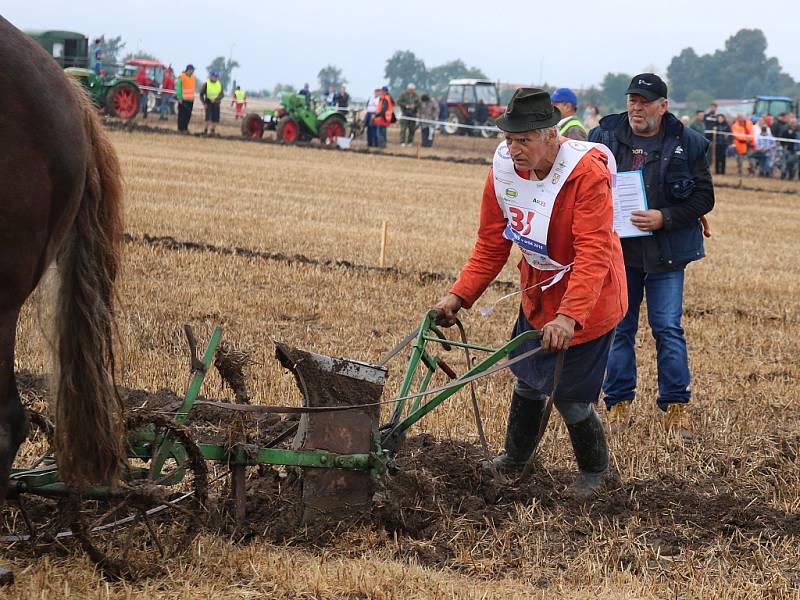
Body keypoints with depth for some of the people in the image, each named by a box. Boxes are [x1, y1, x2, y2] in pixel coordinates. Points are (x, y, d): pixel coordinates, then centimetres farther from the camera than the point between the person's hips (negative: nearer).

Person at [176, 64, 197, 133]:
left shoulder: (194, 78, 10)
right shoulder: (181, 77, -9)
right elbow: (178, 88, -10)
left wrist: (192, 96, 12)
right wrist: (180, 97, -14)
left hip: (190, 100, 6)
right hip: (182, 99, -6)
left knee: (188, 115, 7)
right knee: (182, 114, -3)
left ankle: (185, 128, 15)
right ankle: (181, 129, 0)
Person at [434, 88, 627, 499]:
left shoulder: (587, 173, -29)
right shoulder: (503, 172, -11)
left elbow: (593, 254, -35)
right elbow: (491, 246, -1)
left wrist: (569, 317, -44)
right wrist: (459, 296, -11)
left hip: (586, 300, -6)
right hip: (537, 295, 6)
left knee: (569, 397, -2)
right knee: (528, 380, 20)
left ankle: (593, 470, 25)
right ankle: (515, 458, 45)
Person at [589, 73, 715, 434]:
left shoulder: (687, 144, -4)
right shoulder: (604, 137, 2)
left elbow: (703, 198, -2)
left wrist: (664, 218, -15)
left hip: (665, 253, -2)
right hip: (616, 249, 2)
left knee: (668, 329, -2)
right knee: (618, 328, 8)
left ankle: (675, 406, 8)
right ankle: (619, 403, 18)